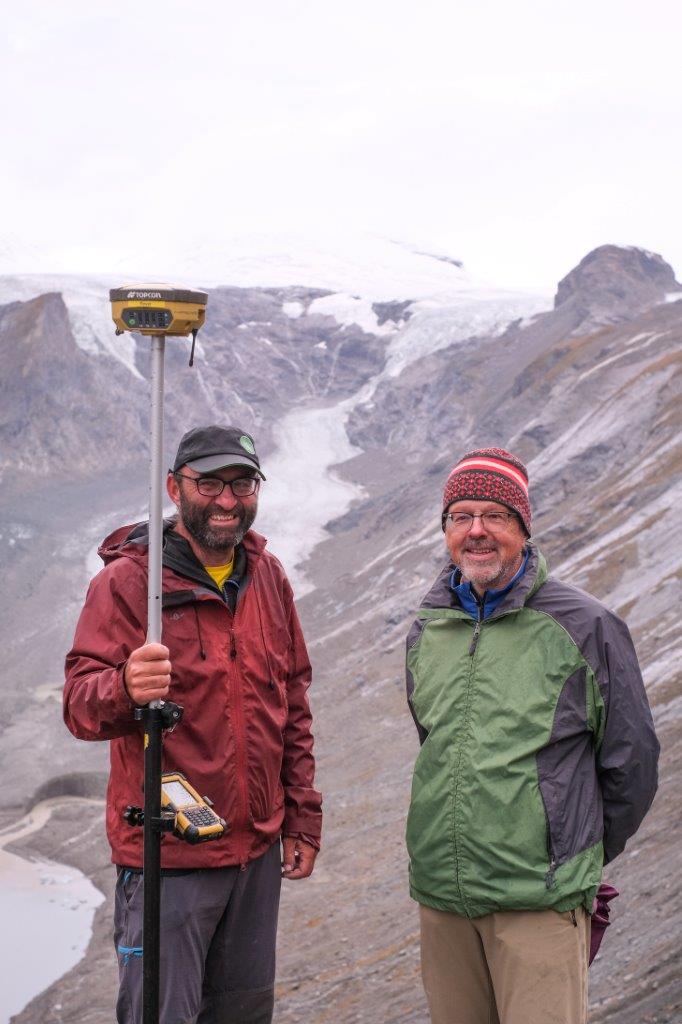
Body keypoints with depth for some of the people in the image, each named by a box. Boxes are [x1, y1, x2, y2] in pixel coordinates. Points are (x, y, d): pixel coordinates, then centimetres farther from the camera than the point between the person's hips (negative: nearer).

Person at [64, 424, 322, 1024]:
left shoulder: (268, 577, 9)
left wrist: (302, 816, 12)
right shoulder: (127, 580, -10)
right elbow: (80, 705, -18)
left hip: (258, 849, 6)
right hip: (168, 857, -6)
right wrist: (126, 689, -40)